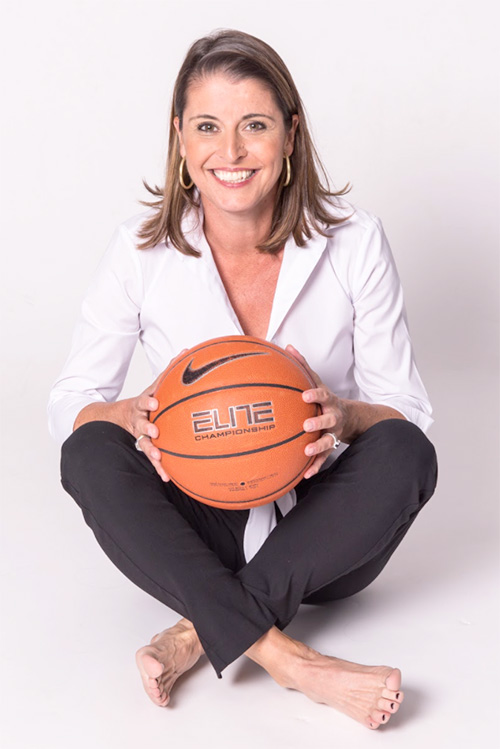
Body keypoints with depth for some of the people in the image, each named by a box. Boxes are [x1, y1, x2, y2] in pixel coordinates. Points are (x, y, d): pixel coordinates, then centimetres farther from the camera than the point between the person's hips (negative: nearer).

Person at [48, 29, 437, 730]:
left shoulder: (354, 242, -10)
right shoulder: (142, 249, -9)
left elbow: (408, 409, -4)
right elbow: (70, 402, -2)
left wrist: (344, 414, -28)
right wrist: (136, 415, -26)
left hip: (321, 532, 0)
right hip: (199, 528, 1)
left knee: (406, 454, -29)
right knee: (90, 454, -26)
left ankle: (197, 635, -27)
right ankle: (285, 658, -34)